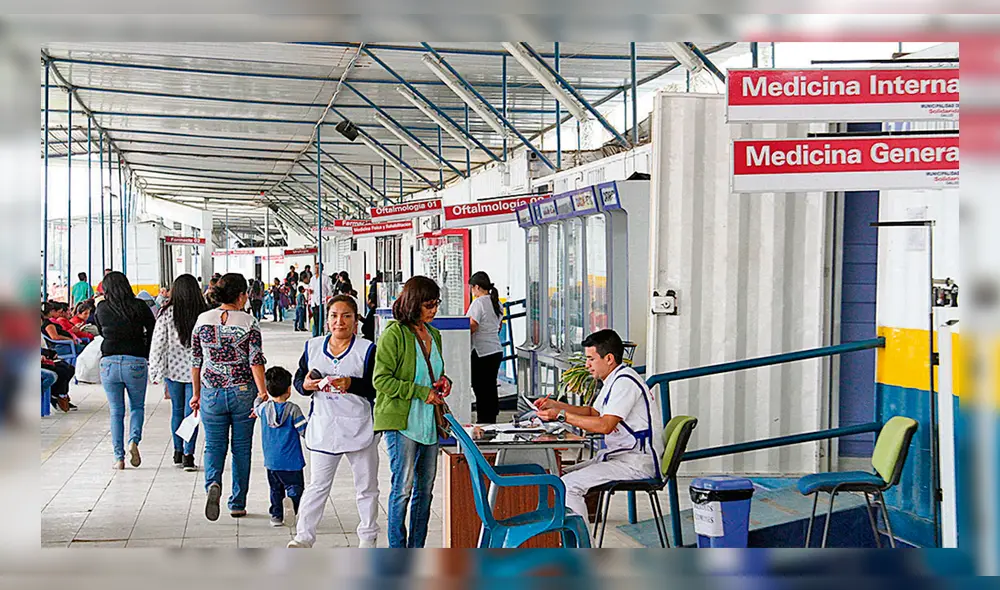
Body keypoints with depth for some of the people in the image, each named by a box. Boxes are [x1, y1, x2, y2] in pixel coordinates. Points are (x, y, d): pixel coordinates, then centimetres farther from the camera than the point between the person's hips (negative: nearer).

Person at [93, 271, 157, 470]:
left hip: (109, 362, 1)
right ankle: (134, 440, -8)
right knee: (137, 407, 17)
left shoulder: (101, 308, 2)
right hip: (136, 362, -1)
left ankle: (119, 458, 7)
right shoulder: (139, 306, -1)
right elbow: (153, 332, 2)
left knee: (116, 411, 9)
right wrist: (147, 356, 13)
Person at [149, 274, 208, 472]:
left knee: (177, 410, 16)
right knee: (191, 411, 3)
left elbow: (158, 343, -6)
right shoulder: (205, 314, -7)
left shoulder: (167, 314, -8)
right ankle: (188, 455, -3)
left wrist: (155, 370, 2)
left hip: (173, 369, 1)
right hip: (197, 369, -1)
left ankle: (178, 452, 25)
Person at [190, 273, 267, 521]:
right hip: (243, 392, -1)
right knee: (241, 447, 10)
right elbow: (256, 361, -14)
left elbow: (196, 361, 6)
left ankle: (213, 483, -19)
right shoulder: (249, 322, -7)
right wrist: (263, 393, -15)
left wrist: (196, 393, 15)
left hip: (212, 393, 2)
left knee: (214, 444, 10)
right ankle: (237, 504, 15)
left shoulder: (203, 320, 1)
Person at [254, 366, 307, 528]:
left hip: (271, 461, 4)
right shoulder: (293, 409, -13)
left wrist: (260, 397, 43)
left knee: (275, 489, 18)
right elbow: (304, 431, -13)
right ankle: (291, 502, -29)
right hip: (291, 460, -4)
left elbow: (256, 406, 24)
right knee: (295, 486, 0)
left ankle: (276, 515, 14)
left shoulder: (264, 408, -1)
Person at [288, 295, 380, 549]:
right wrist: (305, 385, -11)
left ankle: (368, 537, 24)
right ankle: (304, 536, 15)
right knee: (317, 485, 7)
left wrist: (352, 384, -25)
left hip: (359, 429, -2)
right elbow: (298, 379, 11)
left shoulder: (367, 349, -5)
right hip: (323, 427, 2)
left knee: (366, 486, 10)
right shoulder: (313, 347, 6)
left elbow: (378, 387, -11)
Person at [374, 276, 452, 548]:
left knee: (425, 487, 9)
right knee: (403, 487, -6)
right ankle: (396, 550, 4)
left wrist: (443, 381, 6)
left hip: (429, 422, 7)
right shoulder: (394, 334, -9)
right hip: (401, 421, -7)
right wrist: (421, 392, -16)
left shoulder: (434, 335, 14)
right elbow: (381, 380, -13)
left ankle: (417, 549, 18)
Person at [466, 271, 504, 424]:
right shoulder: (496, 302, 13)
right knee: (491, 388, 14)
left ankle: (484, 420, -1)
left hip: (482, 353, -9)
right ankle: (492, 420, 19)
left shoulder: (478, 302, -13)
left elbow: (472, 326, -18)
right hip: (497, 351, 9)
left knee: (481, 390, -3)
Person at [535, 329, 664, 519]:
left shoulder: (625, 382, -16)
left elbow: (605, 425, -25)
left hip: (637, 462, -11)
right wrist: (555, 405, 17)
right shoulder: (614, 380, 17)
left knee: (568, 485, -23)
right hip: (617, 455, 11)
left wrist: (561, 416, -21)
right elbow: (593, 412, 29)